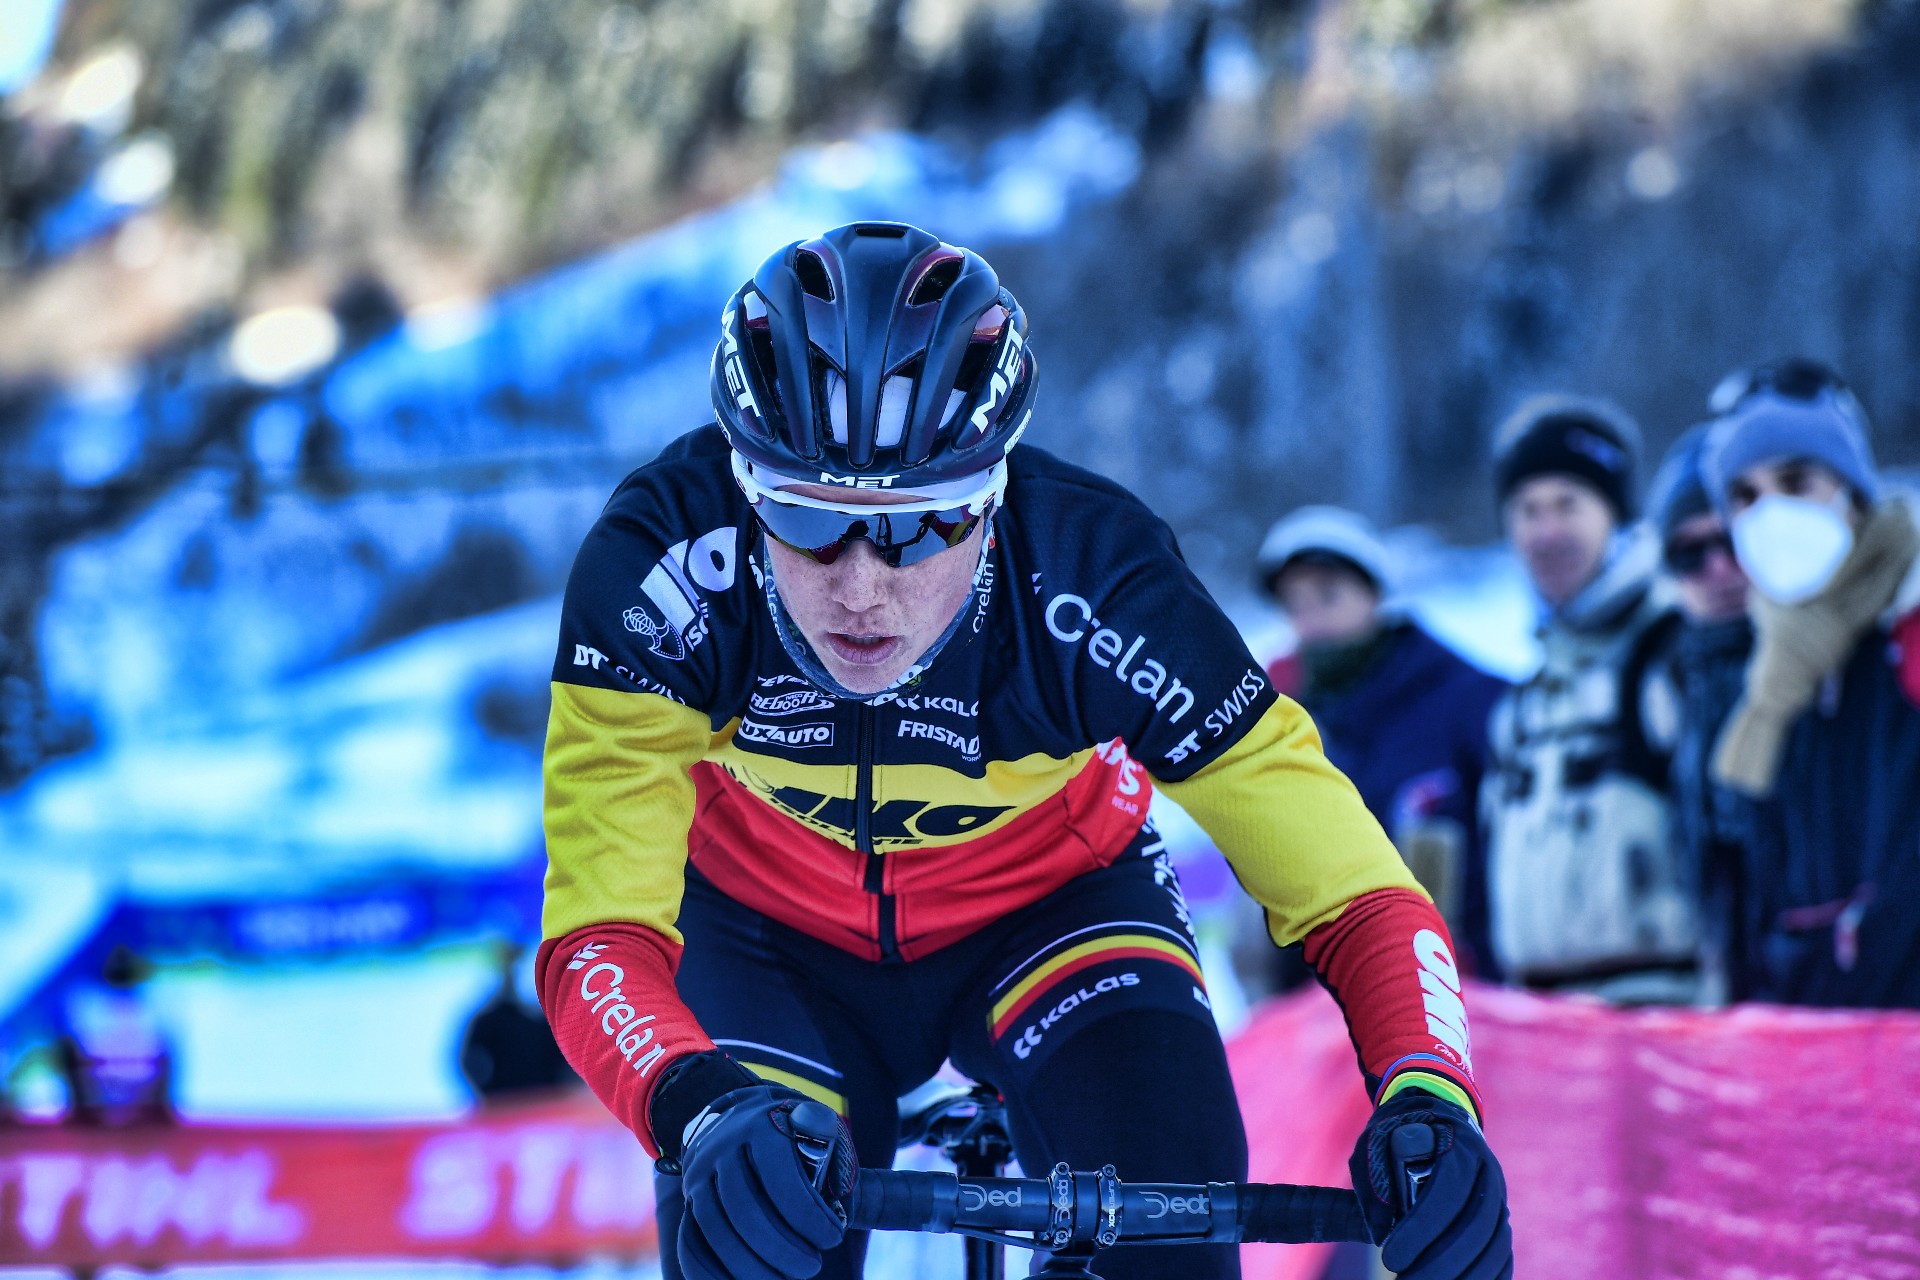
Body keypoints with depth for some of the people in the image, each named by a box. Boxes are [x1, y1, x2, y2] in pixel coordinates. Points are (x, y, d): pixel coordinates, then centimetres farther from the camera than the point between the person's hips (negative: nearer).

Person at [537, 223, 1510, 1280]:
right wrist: (704, 1109, -58)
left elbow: (1356, 888, -28)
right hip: (776, 937, 1)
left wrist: (1428, 1098, -47)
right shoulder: (662, 558, -34)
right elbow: (597, 933, -37)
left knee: (1164, 1137, -28)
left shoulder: (1093, 584, -33)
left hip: (1051, 906, -1)